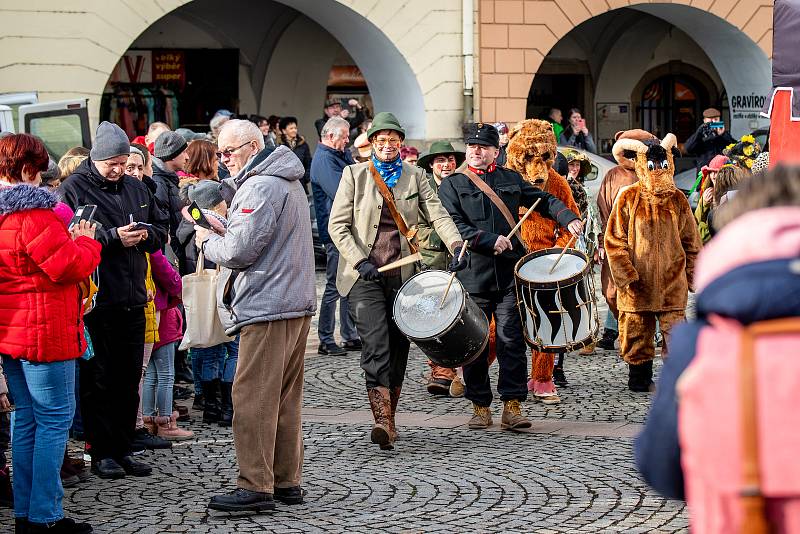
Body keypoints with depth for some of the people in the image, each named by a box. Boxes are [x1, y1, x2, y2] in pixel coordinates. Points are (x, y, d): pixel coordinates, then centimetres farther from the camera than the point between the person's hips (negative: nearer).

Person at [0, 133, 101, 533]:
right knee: (55, 418, -3)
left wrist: (66, 240, 13)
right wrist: (86, 241, -1)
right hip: (43, 332, -9)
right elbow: (70, 266, -19)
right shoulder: (33, 213, -19)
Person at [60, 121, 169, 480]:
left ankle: (122, 450, 19)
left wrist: (146, 235, -4)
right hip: (95, 302, -6)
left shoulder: (136, 189, 13)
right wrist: (113, 238, -20)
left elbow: (162, 229, 19)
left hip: (133, 301, 6)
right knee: (98, 380, 0)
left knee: (129, 379, 11)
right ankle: (101, 453, 7)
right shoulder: (73, 189, -5)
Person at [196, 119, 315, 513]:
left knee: (253, 398, -9)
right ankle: (287, 481, 16)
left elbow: (239, 250, -19)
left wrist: (207, 242, 0)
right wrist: (220, 236, 11)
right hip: (296, 303, 10)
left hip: (266, 308, -10)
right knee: (285, 398, 12)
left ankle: (255, 487, -10)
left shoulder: (260, 187, -14)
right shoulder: (289, 183, 20)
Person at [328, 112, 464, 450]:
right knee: (376, 344, -17)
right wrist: (360, 261, -14)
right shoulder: (355, 174, 5)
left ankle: (389, 419, 19)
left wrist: (456, 245, -19)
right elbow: (338, 224, -1)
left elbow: (438, 215, 0)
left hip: (402, 274, 3)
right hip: (364, 274, -3)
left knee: (398, 347, 6)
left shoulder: (415, 177, 12)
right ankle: (382, 421, -24)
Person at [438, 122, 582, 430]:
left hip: (509, 275, 1)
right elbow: (453, 226, -6)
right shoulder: (451, 185, 6)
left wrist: (568, 218, 3)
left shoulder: (511, 180, 15)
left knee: (511, 340, -5)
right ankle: (480, 407, 13)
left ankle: (512, 405, -4)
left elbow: (544, 200, 22)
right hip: (472, 275, -1)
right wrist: (490, 241, -16)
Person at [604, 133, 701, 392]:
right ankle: (640, 378, 21)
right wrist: (627, 278, -7)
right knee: (637, 334, 6)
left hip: (672, 284, 1)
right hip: (637, 284, -1)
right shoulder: (628, 198, 0)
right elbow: (614, 240, -1)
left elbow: (691, 241, 14)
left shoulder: (678, 200, 7)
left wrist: (690, 276, 9)